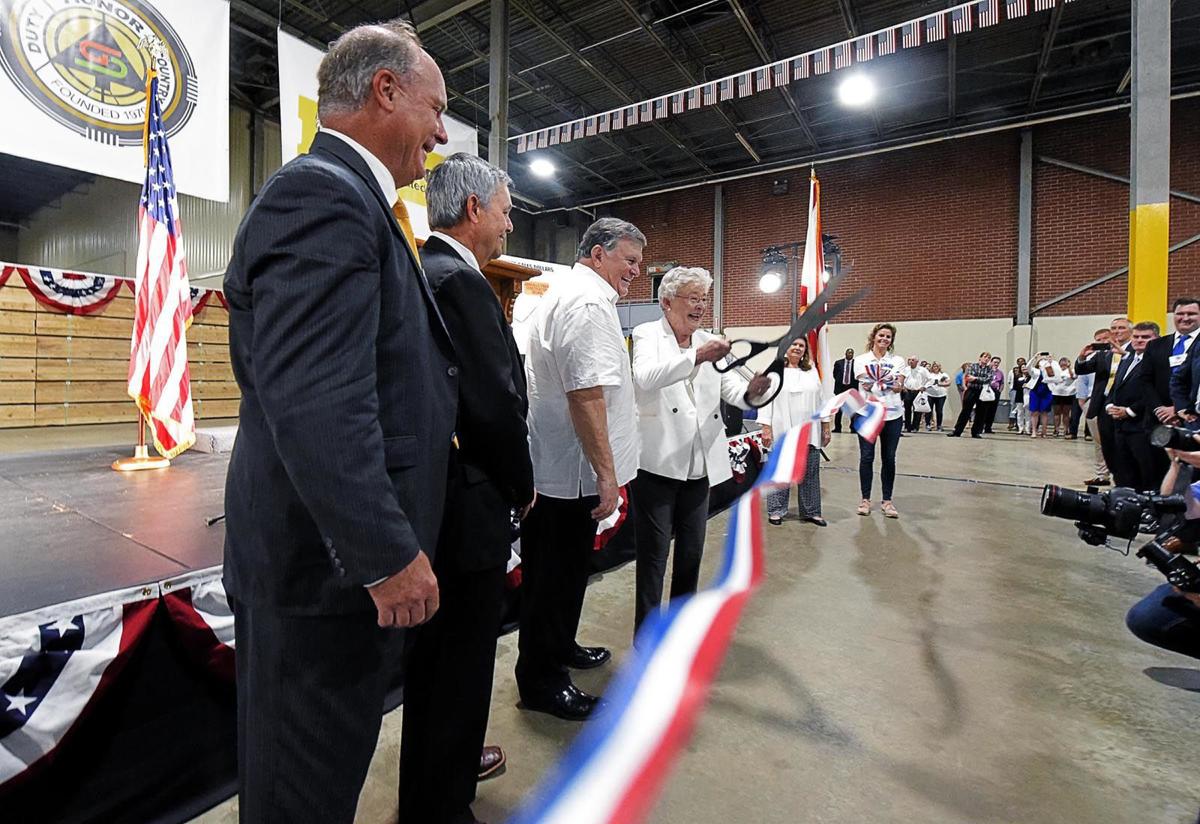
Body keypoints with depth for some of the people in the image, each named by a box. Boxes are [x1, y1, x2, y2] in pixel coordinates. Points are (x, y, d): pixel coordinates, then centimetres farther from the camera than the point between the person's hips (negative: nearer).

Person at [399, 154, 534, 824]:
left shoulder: (419, 272, 12)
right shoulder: (462, 281, -18)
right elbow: (499, 406, -24)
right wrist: (521, 488, -7)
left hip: (430, 495, 11)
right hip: (469, 503, -10)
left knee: (434, 650, 25)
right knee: (462, 662, 8)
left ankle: (437, 768, 48)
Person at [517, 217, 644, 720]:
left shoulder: (561, 293, 18)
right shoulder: (590, 303, -17)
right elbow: (586, 395, -26)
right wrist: (606, 473, -22)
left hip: (551, 464, 11)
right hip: (573, 469, -11)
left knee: (562, 569, 22)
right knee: (558, 573, 3)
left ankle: (558, 648, 39)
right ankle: (540, 681, 19)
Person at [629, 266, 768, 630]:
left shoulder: (711, 342, 12)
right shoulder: (646, 334, -3)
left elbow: (730, 386, 0)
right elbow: (645, 378, -23)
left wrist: (751, 392, -22)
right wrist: (696, 357, -36)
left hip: (699, 463, 6)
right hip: (658, 462, -5)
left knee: (692, 552, 16)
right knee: (654, 555, 3)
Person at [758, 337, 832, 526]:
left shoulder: (814, 372, 12)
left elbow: (823, 400, 12)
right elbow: (766, 400, -3)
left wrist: (826, 427, 8)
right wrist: (766, 428, -9)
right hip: (782, 433, -3)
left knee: (810, 474, 8)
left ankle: (811, 512, 20)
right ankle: (776, 510, 16)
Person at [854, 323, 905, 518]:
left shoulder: (897, 360, 8)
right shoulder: (861, 360, 3)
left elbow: (899, 387, -6)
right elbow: (865, 384, -12)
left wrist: (896, 385, -29)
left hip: (893, 414, 2)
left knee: (889, 458, 6)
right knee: (866, 457, 1)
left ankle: (887, 501, 15)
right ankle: (865, 499, 13)